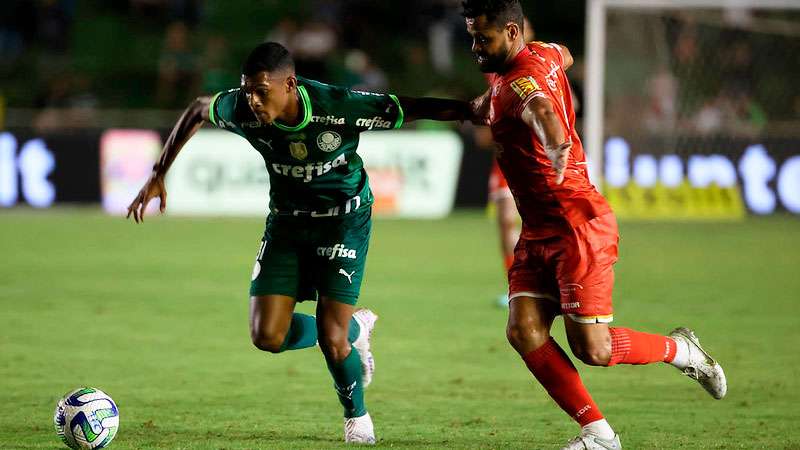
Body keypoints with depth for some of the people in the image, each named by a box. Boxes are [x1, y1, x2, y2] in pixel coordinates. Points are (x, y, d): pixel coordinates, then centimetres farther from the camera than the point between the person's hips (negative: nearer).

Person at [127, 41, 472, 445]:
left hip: (344, 219, -4)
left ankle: (357, 415, 20)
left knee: (332, 341, -13)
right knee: (267, 337, -9)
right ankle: (354, 328, 21)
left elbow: (412, 109, -19)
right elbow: (197, 111, 3)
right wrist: (158, 174, 5)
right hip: (286, 221, 4)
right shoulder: (242, 111, -19)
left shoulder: (340, 107, -29)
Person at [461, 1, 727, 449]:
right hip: (539, 230, 10)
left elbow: (541, 108, -46)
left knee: (592, 348, -8)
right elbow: (564, 55, 34)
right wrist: (489, 102, 34)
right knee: (523, 331, -4)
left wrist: (557, 149, -69)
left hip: (577, 225, -10)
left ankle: (680, 349, 19)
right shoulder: (542, 54, 8)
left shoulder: (519, 80, -21)